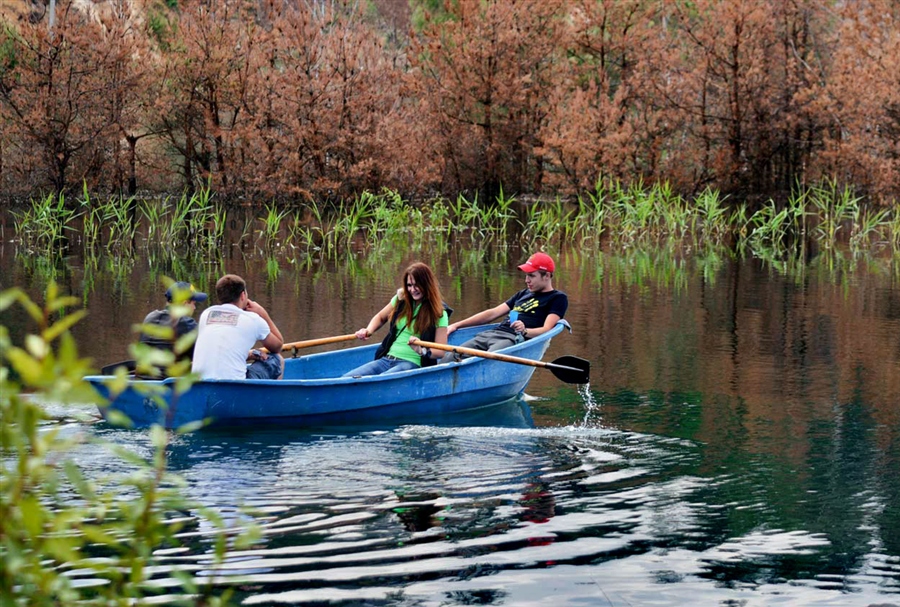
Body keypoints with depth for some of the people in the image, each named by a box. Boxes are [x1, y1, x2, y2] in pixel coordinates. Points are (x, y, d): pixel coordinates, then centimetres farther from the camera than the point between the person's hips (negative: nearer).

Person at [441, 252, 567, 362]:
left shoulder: (558, 298, 9)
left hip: (515, 338, -7)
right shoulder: (523, 294, 32)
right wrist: (457, 325, 22)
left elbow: (546, 329, -7)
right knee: (449, 358, -17)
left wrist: (525, 331, -28)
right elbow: (493, 313, 29)